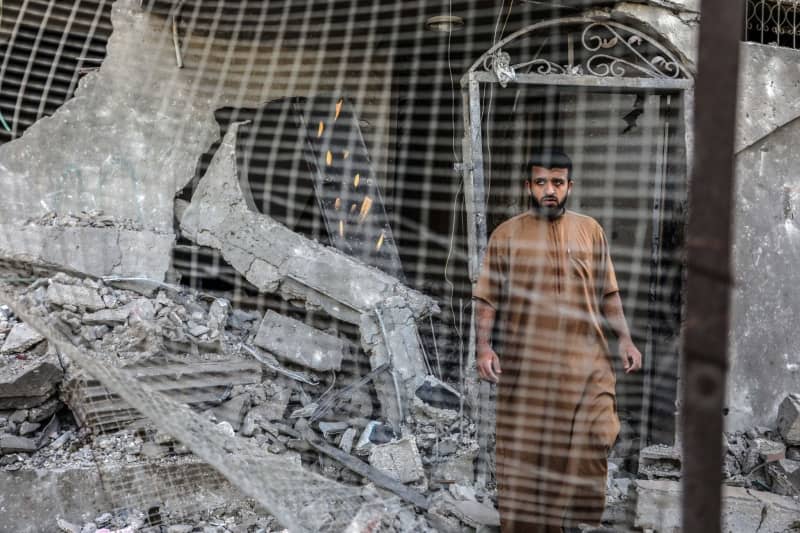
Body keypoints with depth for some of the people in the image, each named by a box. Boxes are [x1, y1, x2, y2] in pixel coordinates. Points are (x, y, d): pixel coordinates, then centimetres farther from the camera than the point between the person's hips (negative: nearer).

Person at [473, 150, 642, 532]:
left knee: (594, 439, -6)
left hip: (584, 361, 2)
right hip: (525, 364, -2)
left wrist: (625, 339, 6)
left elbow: (607, 293, 13)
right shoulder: (506, 235, 2)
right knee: (524, 450, 4)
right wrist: (485, 347, -11)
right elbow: (488, 300, 0)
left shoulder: (590, 230, 9)